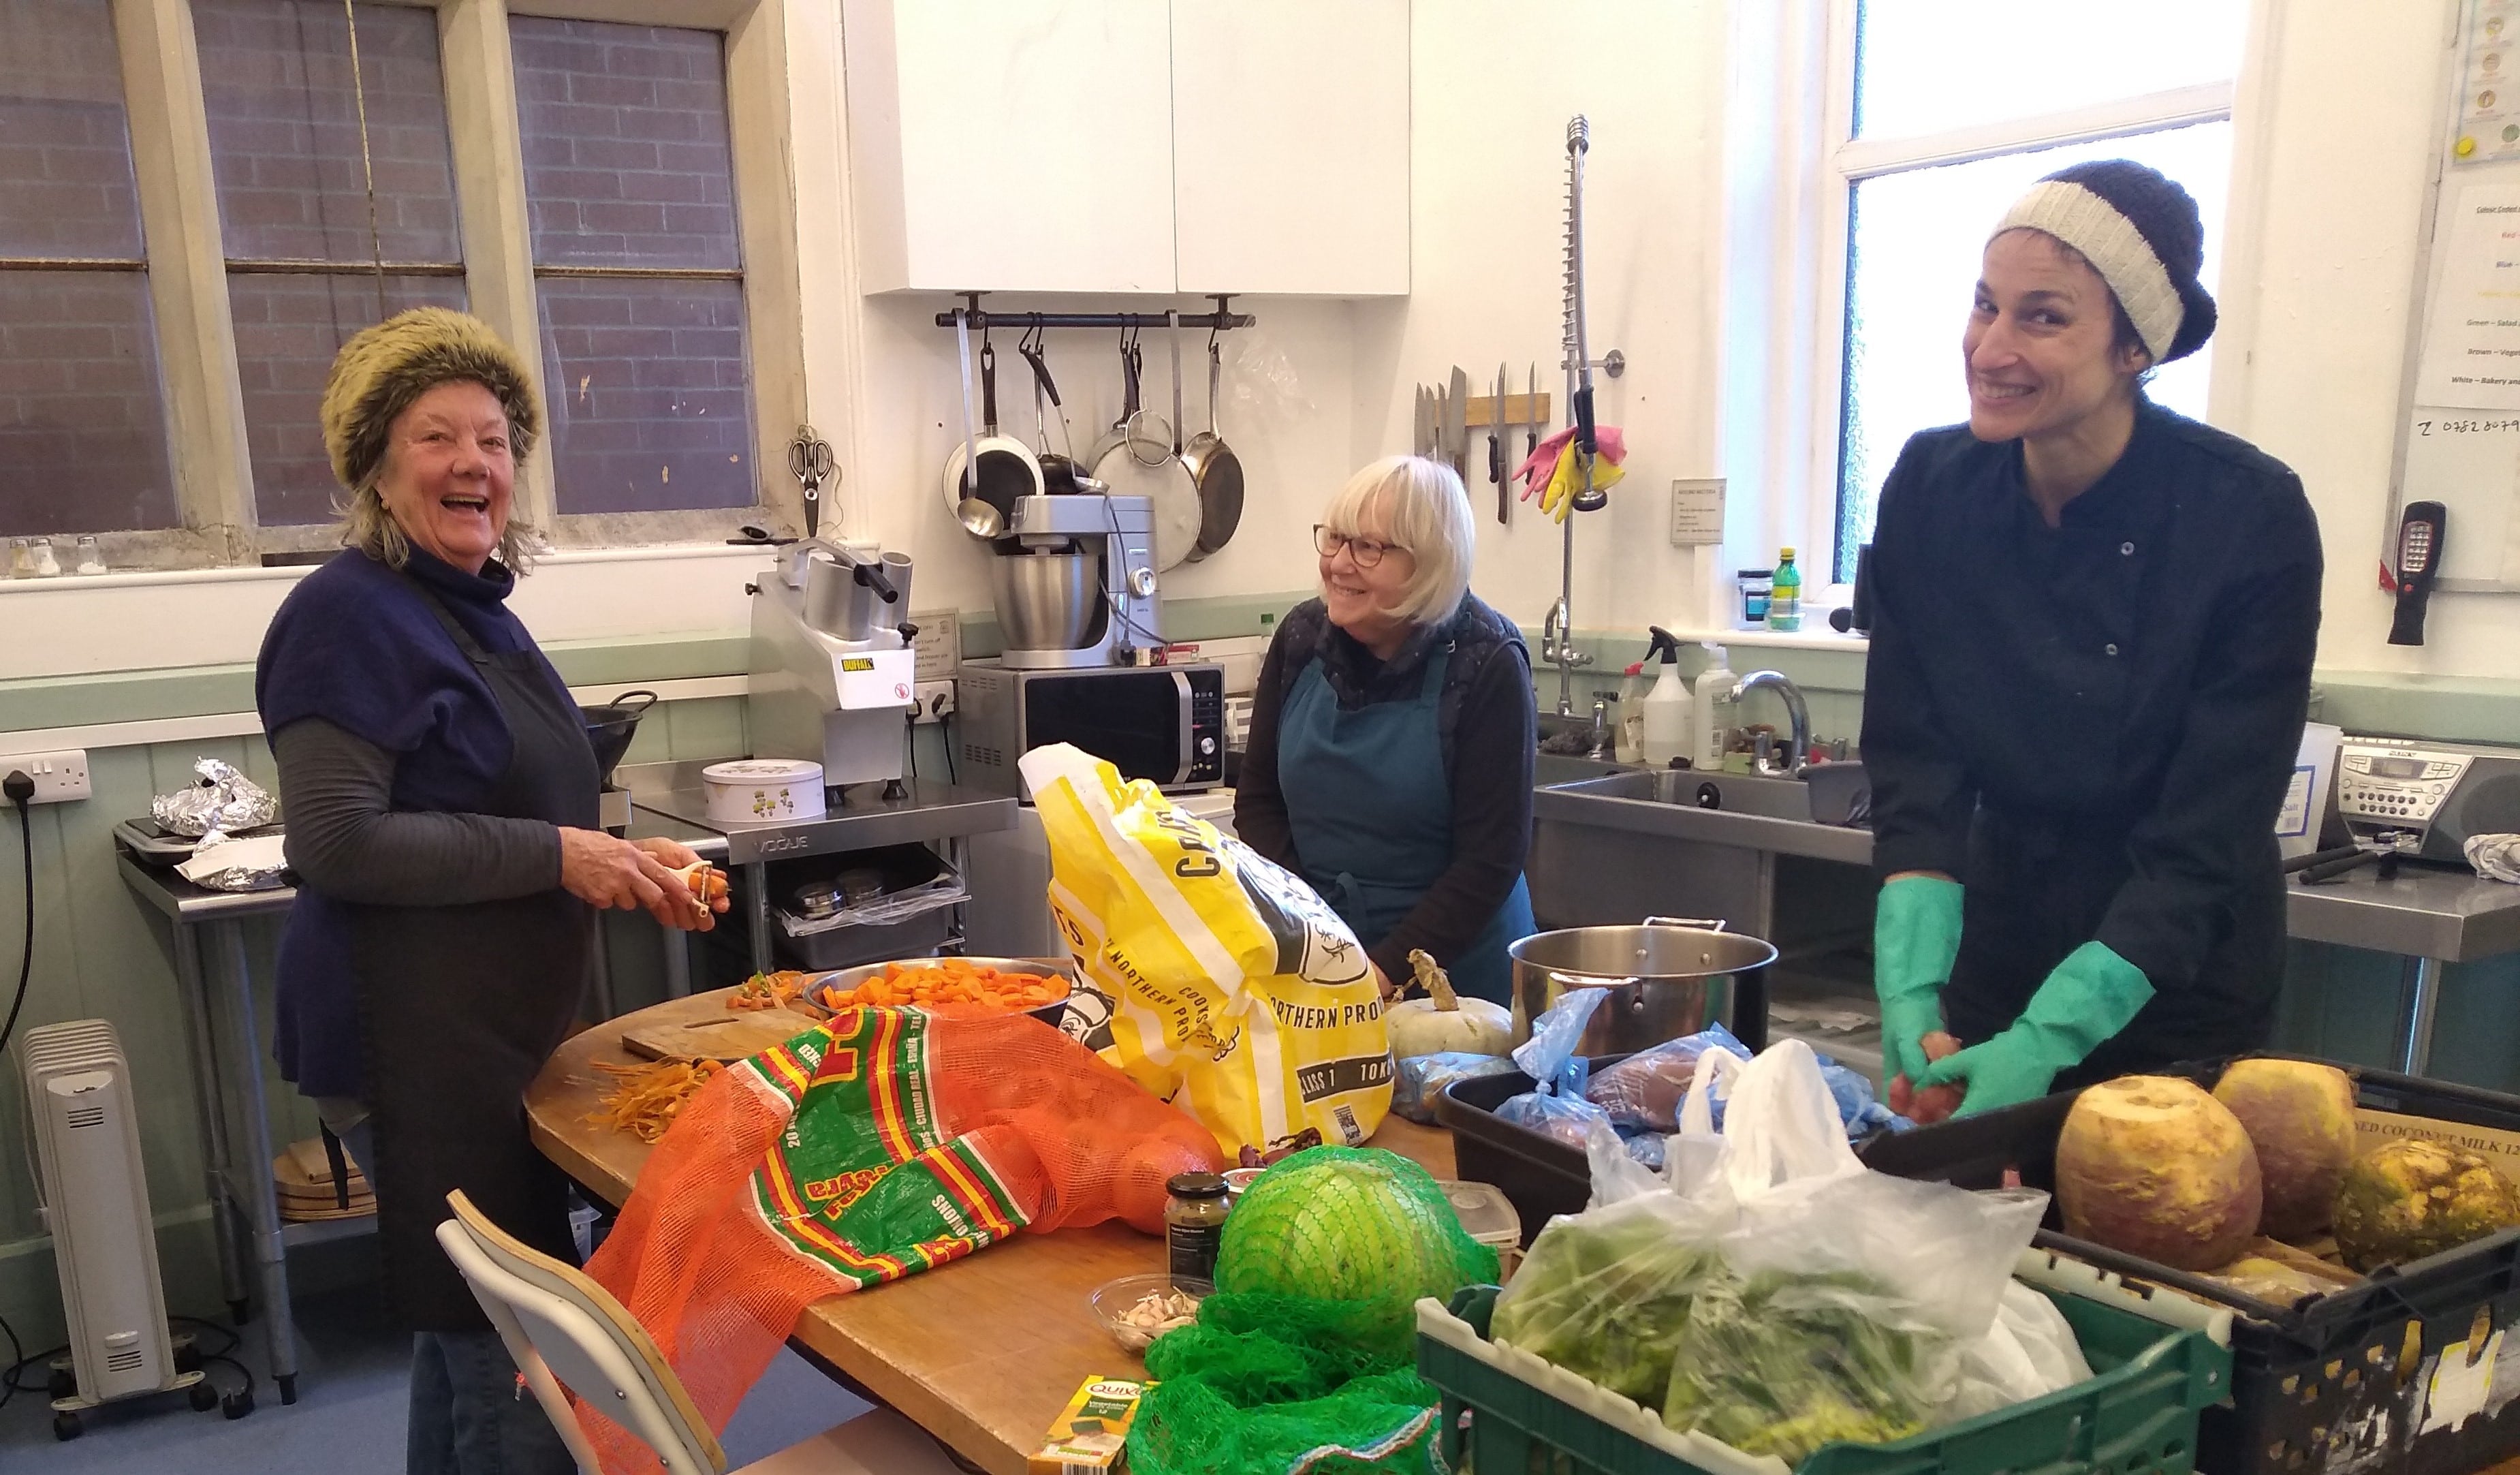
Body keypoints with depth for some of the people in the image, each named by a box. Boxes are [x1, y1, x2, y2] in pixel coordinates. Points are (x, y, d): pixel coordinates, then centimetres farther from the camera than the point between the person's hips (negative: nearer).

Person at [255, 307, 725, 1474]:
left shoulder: (479, 616, 14)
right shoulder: (349, 614, -13)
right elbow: (336, 844, -20)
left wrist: (629, 871, 11)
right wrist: (556, 855, -21)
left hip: (500, 1035, 9)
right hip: (415, 1049, -9)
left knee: (466, 1333, 21)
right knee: (524, 1370, -5)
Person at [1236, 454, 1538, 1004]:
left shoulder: (1487, 663, -16)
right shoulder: (1301, 635, -3)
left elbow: (1491, 857, -15)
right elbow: (1258, 799, 3)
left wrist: (1386, 970, -20)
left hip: (1456, 964, -3)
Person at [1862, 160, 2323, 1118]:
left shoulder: (2251, 519, -21)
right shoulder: (1929, 489, -11)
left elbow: (2207, 841, -21)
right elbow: (1914, 769, -12)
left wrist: (2048, 1038, -29)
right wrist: (1911, 986, -24)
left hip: (2178, 1000, -3)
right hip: (1997, 957, 3)